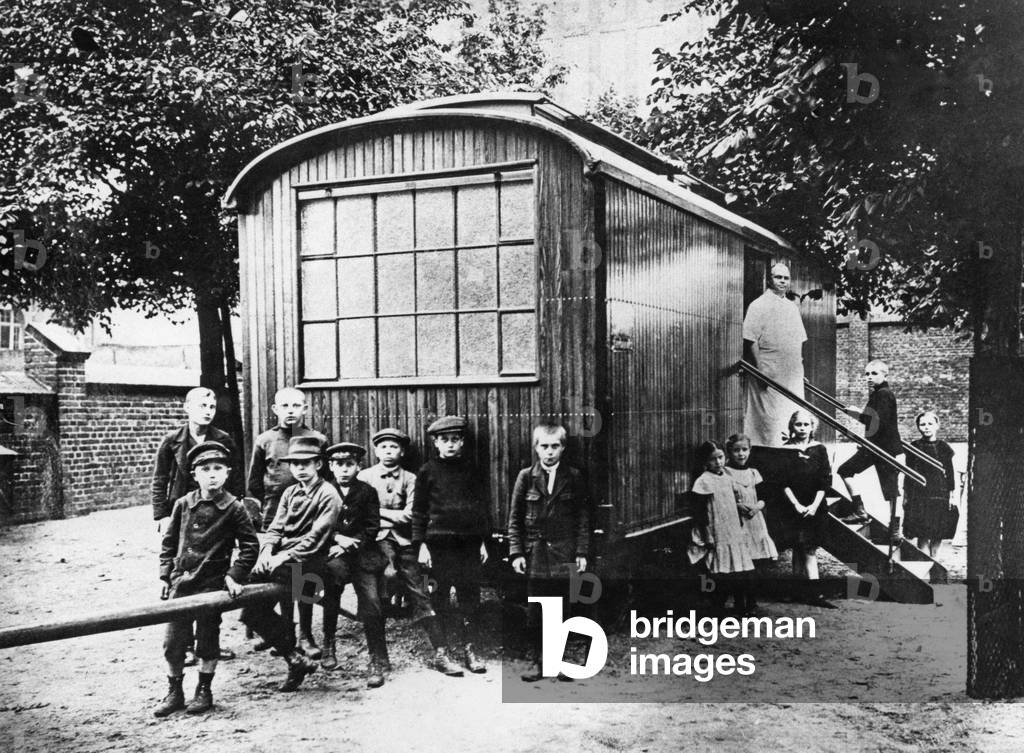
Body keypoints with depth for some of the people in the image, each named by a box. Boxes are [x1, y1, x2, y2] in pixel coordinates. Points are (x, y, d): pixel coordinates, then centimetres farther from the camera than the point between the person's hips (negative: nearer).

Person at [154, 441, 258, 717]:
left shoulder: (233, 508, -5)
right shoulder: (183, 505, 3)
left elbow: (250, 545, -2)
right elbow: (169, 542, 12)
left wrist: (235, 575, -9)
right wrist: (166, 575, 6)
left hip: (212, 583, -3)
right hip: (180, 582, 3)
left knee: (208, 639, 4)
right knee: (173, 640, 5)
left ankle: (204, 692, 20)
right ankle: (174, 692, 19)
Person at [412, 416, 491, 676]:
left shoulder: (471, 470, 10)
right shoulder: (428, 471, 1)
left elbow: (482, 506, 14)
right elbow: (419, 511, 0)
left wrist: (483, 541, 9)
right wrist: (420, 544, -7)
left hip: (469, 543, 3)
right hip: (438, 544, -3)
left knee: (470, 597, 6)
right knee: (438, 599, 0)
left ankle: (468, 650, 16)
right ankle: (440, 653, 8)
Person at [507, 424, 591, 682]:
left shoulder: (574, 477, 4)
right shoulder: (526, 477, 4)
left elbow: (583, 517, 5)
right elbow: (515, 519, 5)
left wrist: (582, 552, -2)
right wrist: (516, 552, -2)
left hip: (564, 554, 0)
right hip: (534, 554, 0)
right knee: (534, 613, 2)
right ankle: (536, 662, 11)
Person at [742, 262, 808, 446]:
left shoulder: (793, 307, 17)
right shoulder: (759, 305, -5)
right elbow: (750, 340, -11)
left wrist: (801, 369, 16)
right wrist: (760, 370, -17)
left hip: (793, 377, 7)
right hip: (769, 376, -7)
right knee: (770, 420, -5)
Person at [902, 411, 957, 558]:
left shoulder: (943, 447, 3)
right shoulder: (914, 447, 4)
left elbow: (950, 473, 7)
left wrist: (953, 495, 5)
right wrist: (906, 495, 8)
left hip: (939, 494, 0)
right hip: (918, 494, 0)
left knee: (938, 533, 3)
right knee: (922, 534, -5)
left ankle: (934, 560, 17)